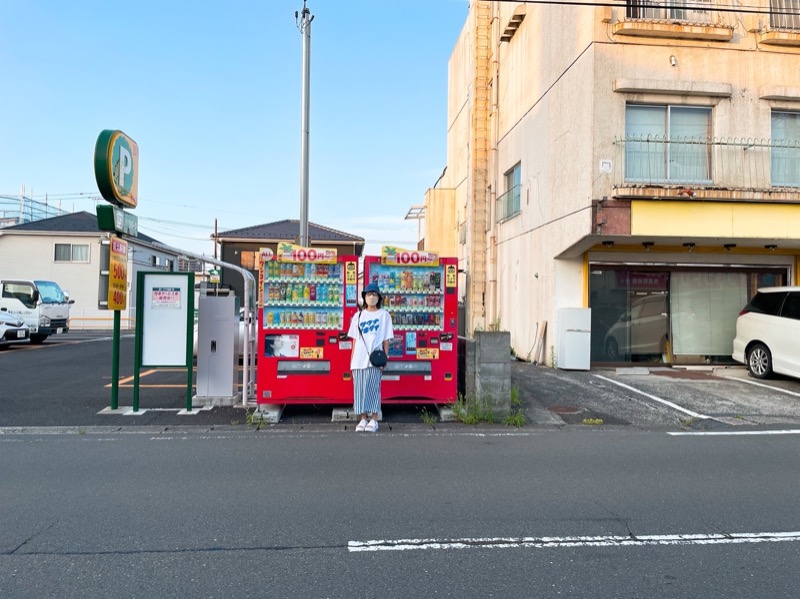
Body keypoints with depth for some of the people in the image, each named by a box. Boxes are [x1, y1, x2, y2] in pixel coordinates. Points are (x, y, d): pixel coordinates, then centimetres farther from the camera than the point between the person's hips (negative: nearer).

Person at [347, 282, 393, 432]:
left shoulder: (384, 315, 4)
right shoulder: (358, 315, 12)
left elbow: (386, 339, 3)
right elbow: (355, 339, 13)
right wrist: (352, 358, 9)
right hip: (359, 358, 3)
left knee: (373, 388, -2)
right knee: (360, 389, 4)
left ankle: (373, 420, 7)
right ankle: (363, 419, 14)